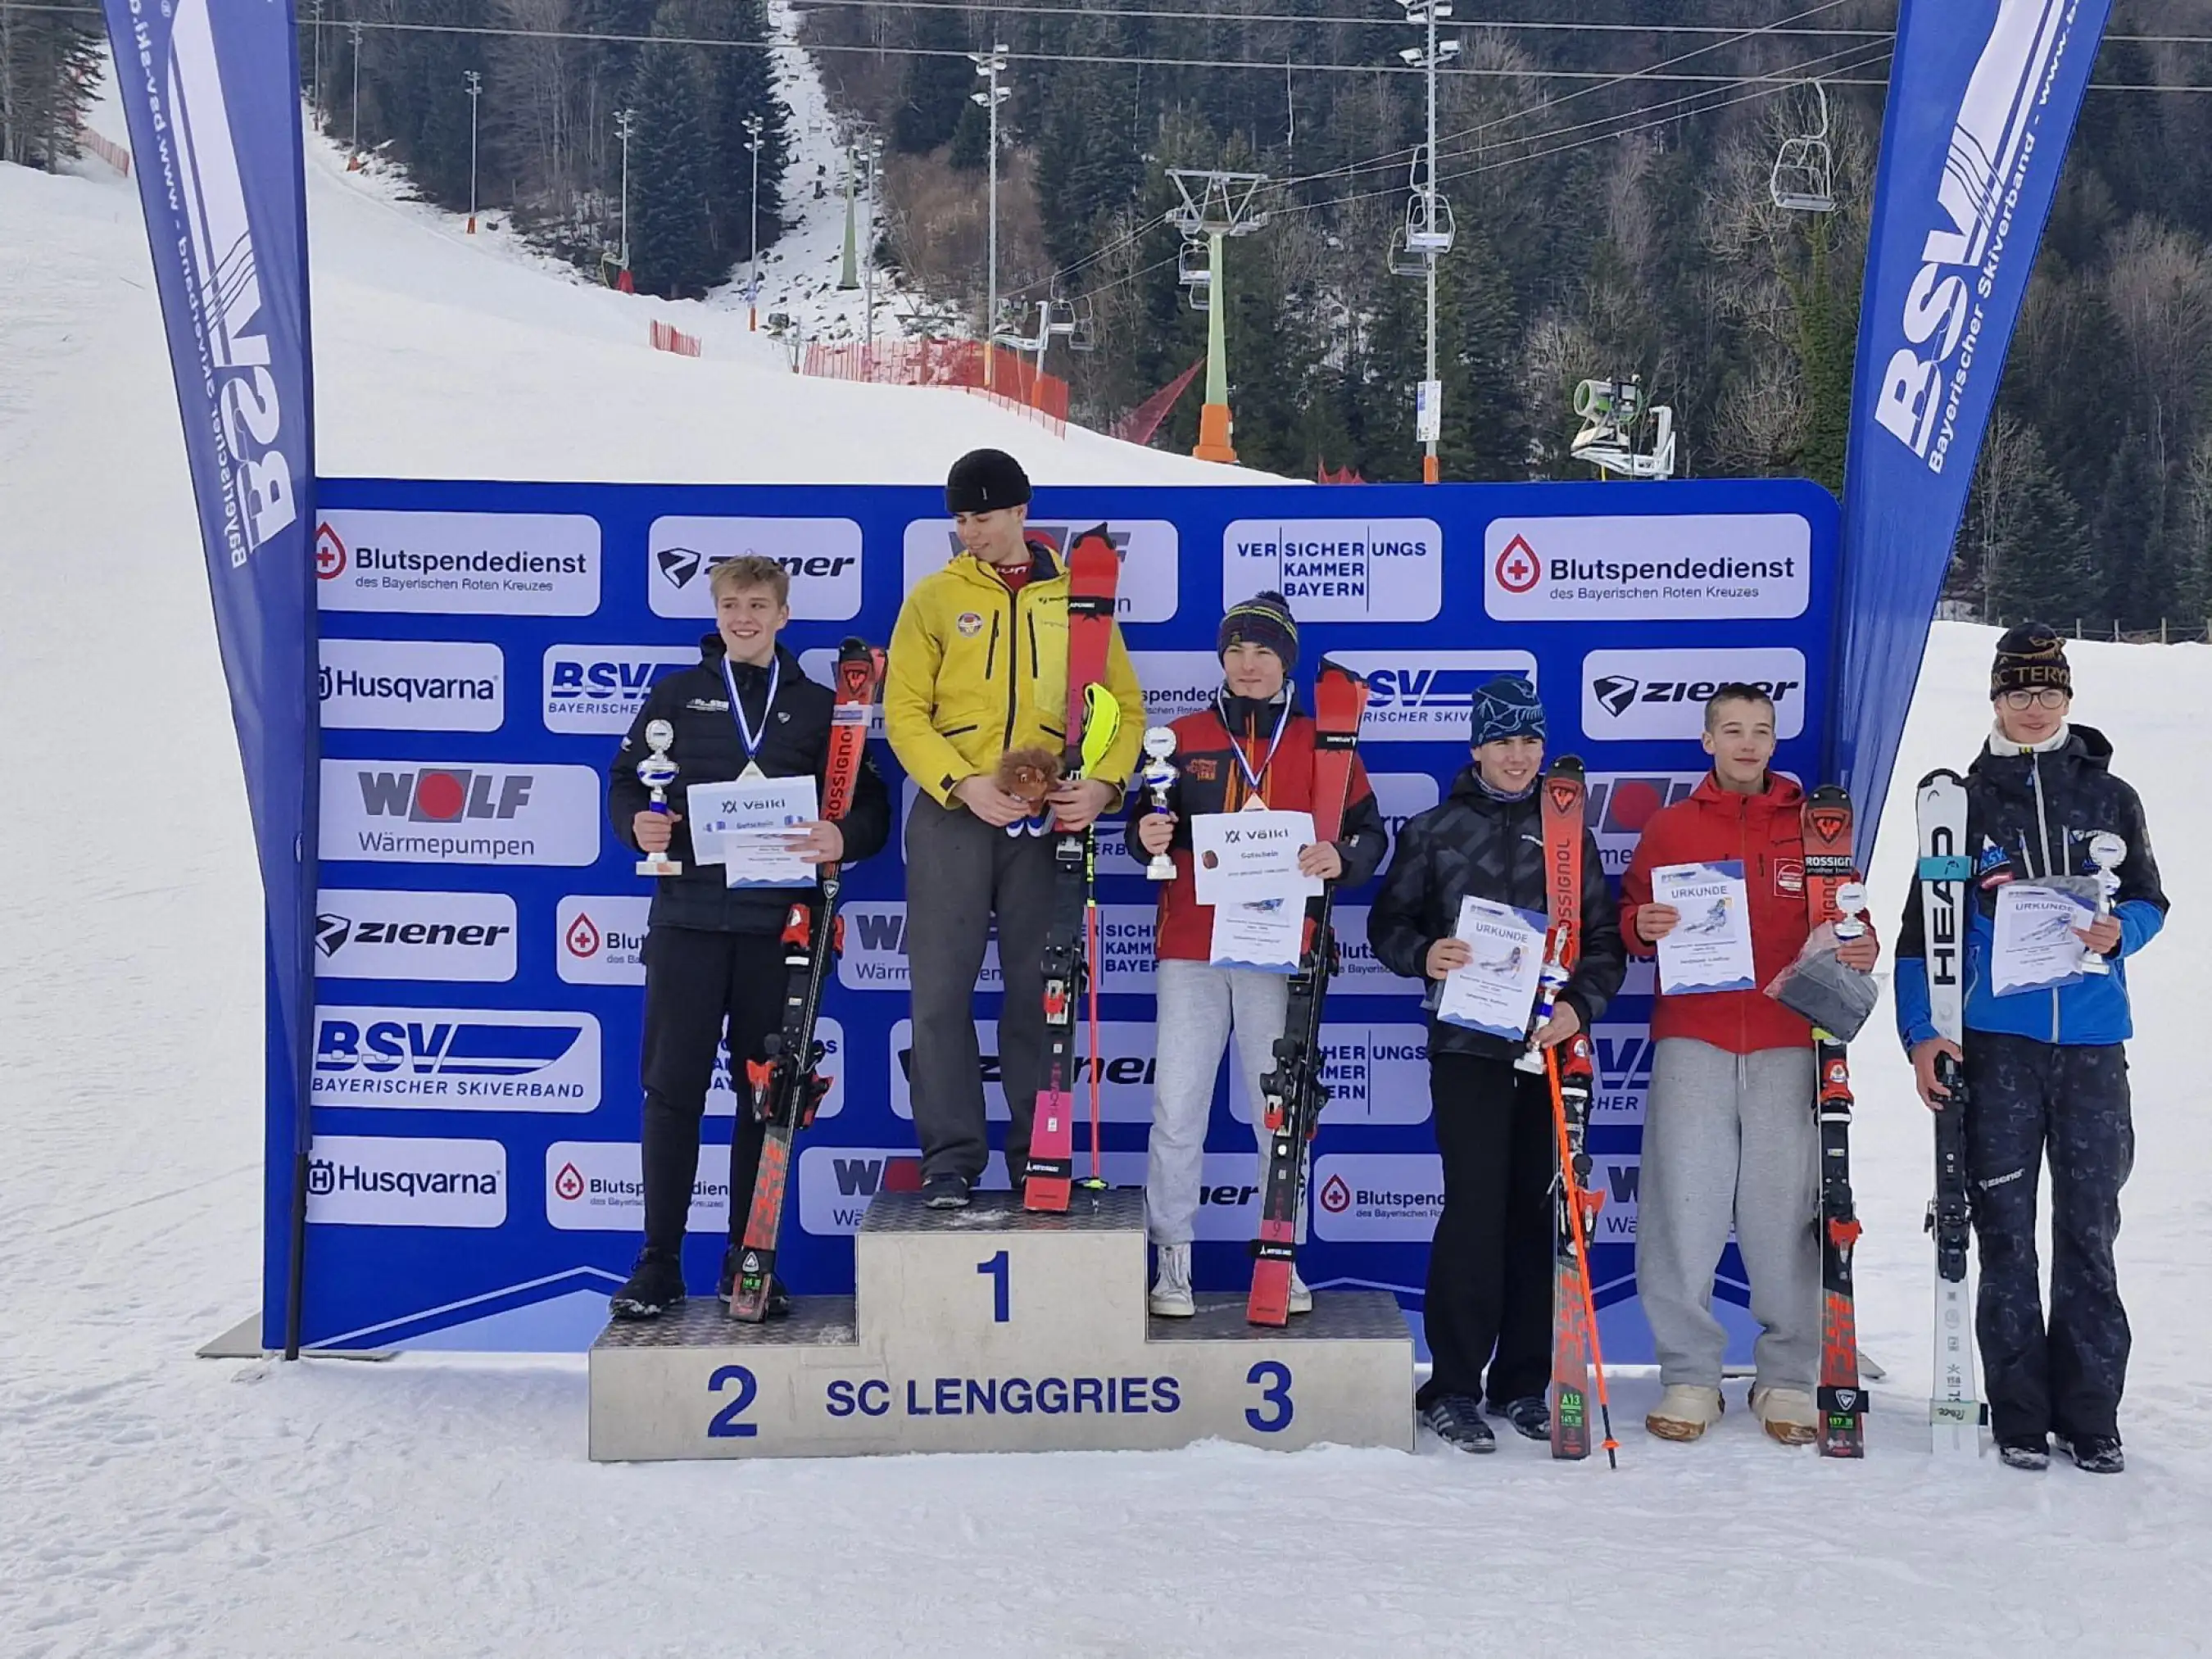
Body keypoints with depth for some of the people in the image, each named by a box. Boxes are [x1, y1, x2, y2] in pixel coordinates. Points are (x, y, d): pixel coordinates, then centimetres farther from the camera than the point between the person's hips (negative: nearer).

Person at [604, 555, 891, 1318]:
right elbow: (624, 778, 13)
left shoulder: (819, 706, 11)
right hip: (688, 917, 0)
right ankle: (658, 1264, 7)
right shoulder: (678, 695, 12)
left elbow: (872, 805, 8)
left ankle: (748, 1262, 15)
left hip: (778, 924, 0)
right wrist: (637, 822, -9)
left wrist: (844, 839, -13)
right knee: (672, 1087, -1)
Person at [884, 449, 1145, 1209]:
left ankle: (1038, 1156, 16)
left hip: (1048, 818, 0)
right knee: (942, 989, -3)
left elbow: (1125, 705, 7)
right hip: (952, 814, 0)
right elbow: (905, 712, 0)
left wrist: (1103, 782, -11)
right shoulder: (935, 597, 6)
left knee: (1038, 989, 6)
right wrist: (963, 783, -16)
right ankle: (951, 1157, 6)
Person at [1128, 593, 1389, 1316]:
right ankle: (1172, 1260, 9)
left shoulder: (1320, 743, 9)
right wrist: (1146, 837, -12)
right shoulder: (1183, 737, 11)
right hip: (1189, 949, 1)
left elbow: (1370, 831, 8)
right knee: (1176, 1109, -2)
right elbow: (1148, 827, 12)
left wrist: (1340, 858, -14)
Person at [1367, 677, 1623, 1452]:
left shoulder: (1570, 833, 12)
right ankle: (1452, 1388, 0)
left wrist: (1581, 1004, -8)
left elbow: (1605, 936, 9)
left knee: (1539, 1212, 5)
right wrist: (1424, 955, -13)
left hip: (1551, 1046, 2)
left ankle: (1523, 1385, 16)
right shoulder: (1434, 830, 7)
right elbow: (1388, 922, 8)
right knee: (1475, 1207, -9)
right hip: (1467, 1044, -2)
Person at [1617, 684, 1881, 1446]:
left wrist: (1860, 950, -8)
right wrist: (1643, 926, -8)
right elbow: (1630, 913, 14)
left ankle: (1789, 1377, 10)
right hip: (1692, 1043, 0)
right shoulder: (1671, 827, 12)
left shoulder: (1814, 827, 11)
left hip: (1787, 1045, 0)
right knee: (1684, 1204, -4)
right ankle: (1689, 1374, 6)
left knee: (1786, 1207, -1)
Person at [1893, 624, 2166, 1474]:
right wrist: (1920, 1032, -5)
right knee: (2005, 1230, 3)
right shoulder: (1967, 801, 6)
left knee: (2089, 1229, 4)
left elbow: (2149, 898, 14)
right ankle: (2019, 1412, 11)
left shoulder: (2109, 797, 10)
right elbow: (1923, 925, 4)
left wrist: (2120, 930, -10)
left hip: (2092, 1042, 1)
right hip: (1997, 1042, -1)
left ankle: (2090, 1413, 13)